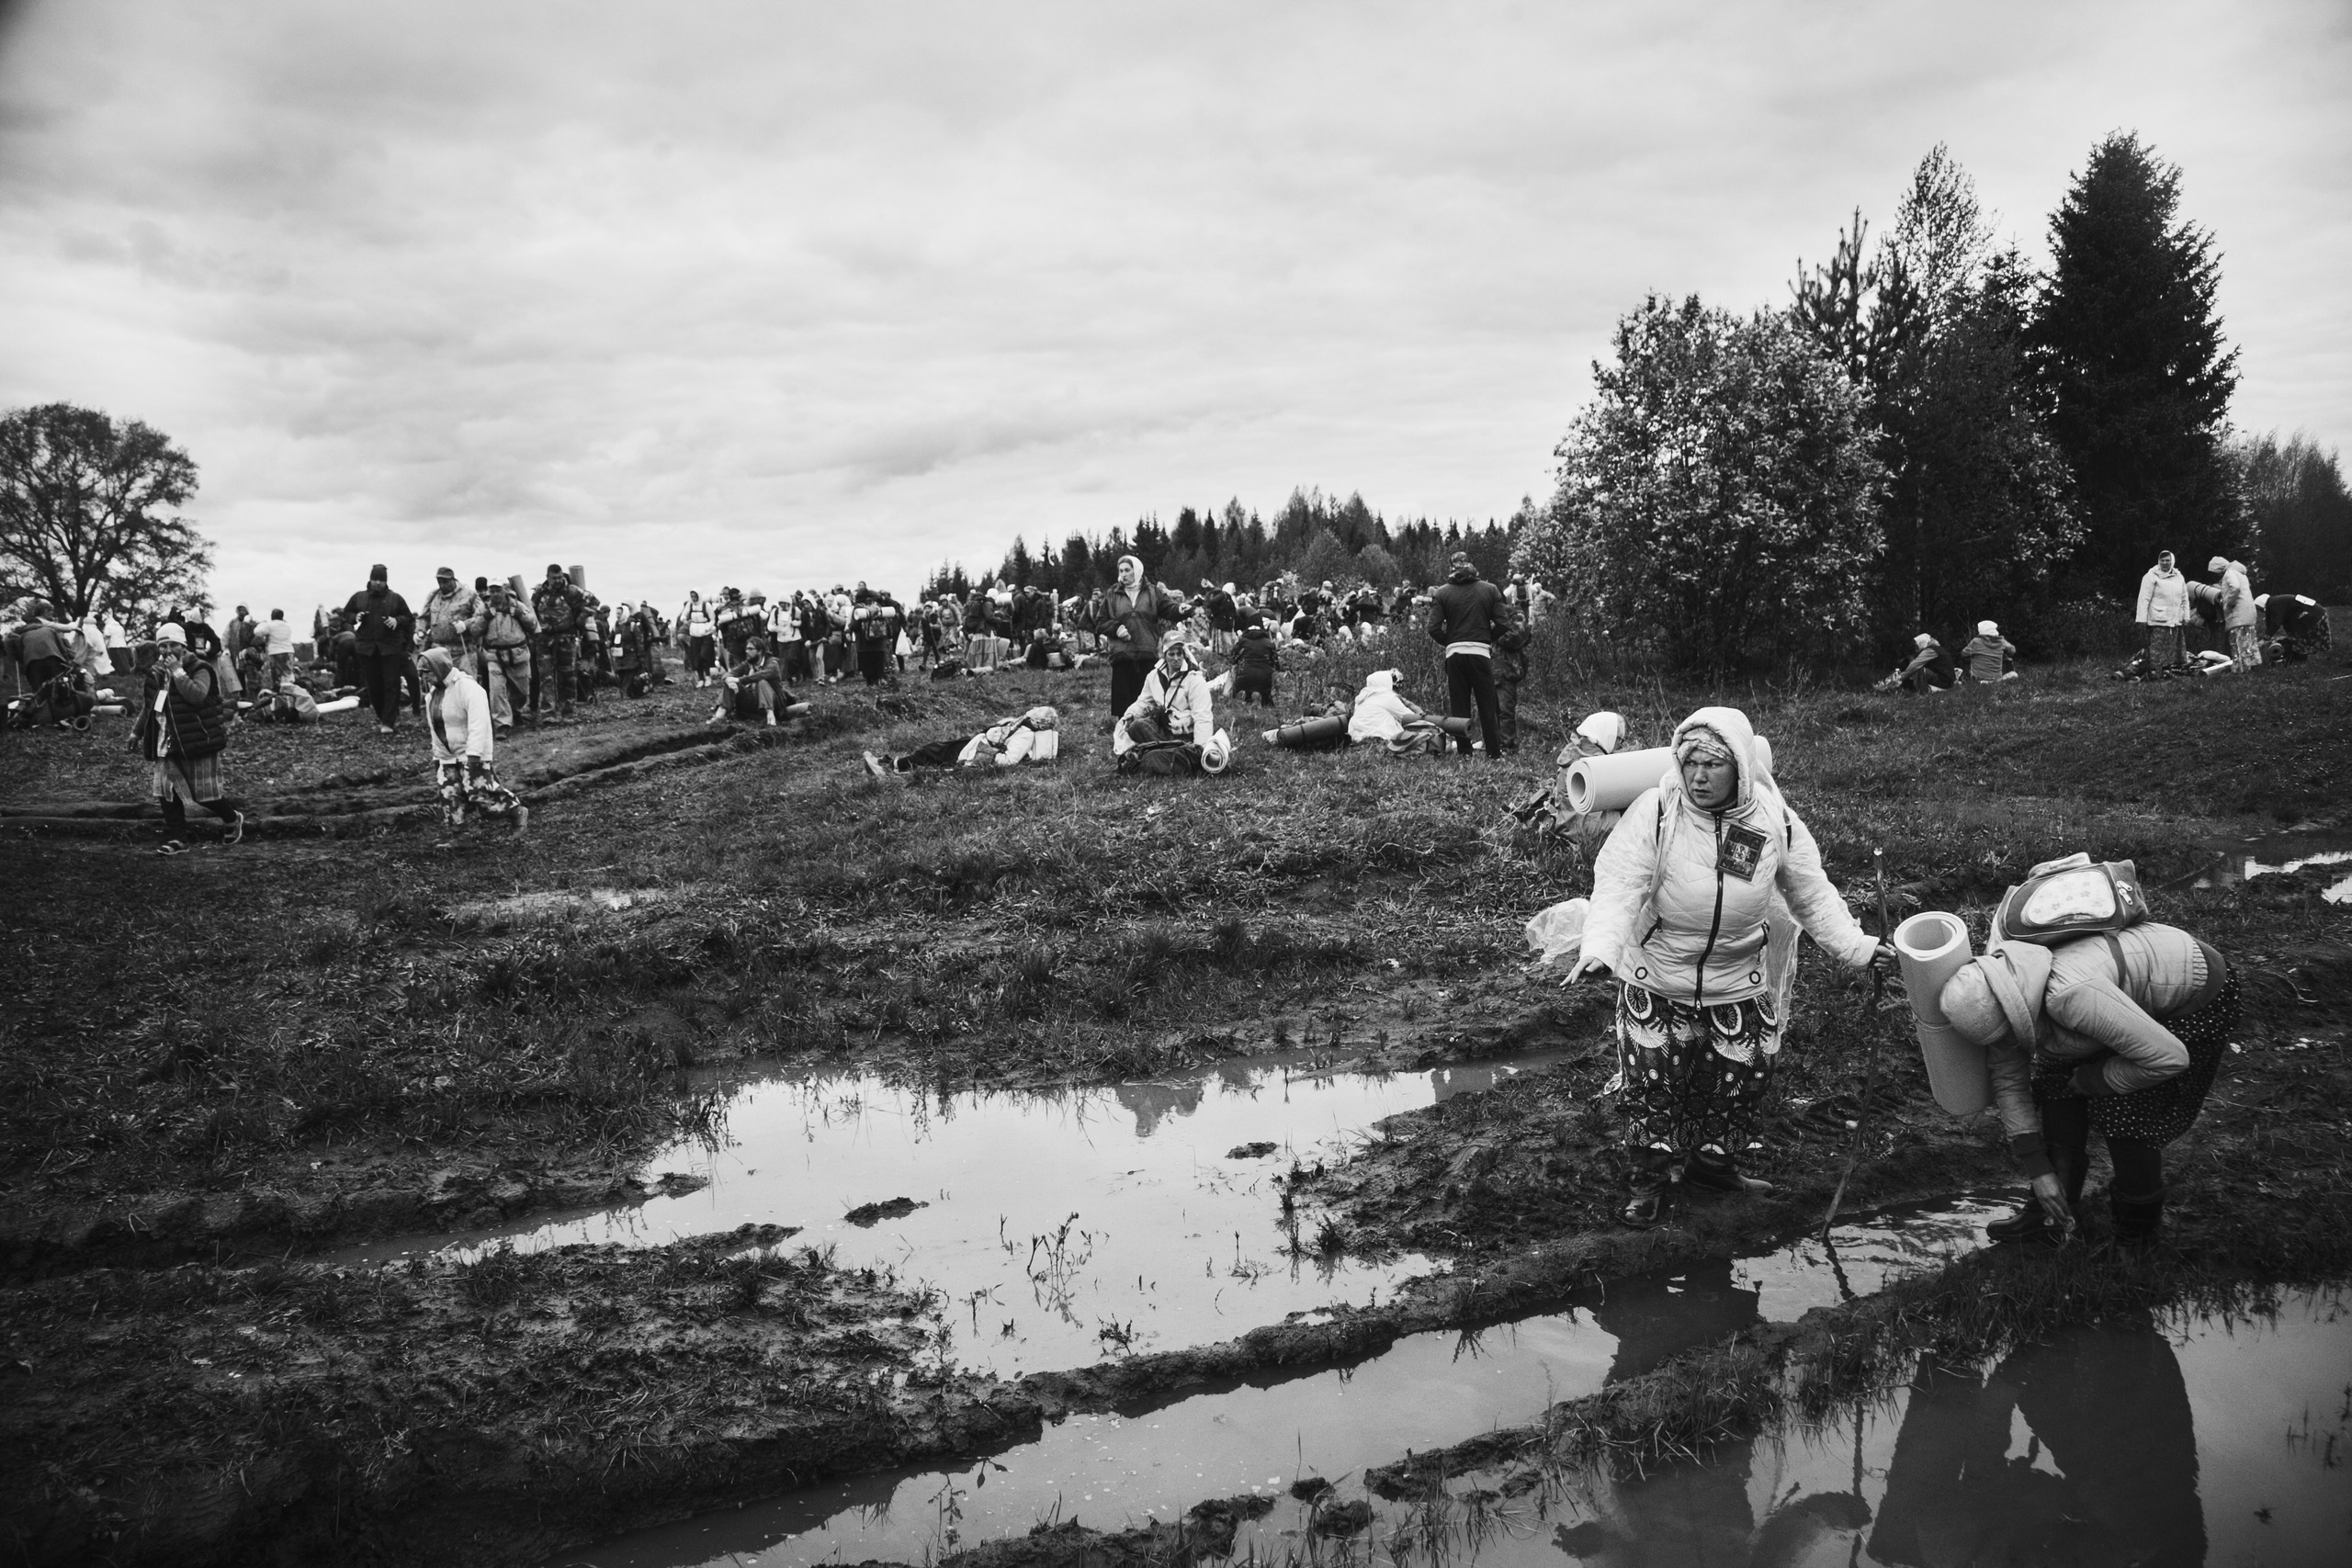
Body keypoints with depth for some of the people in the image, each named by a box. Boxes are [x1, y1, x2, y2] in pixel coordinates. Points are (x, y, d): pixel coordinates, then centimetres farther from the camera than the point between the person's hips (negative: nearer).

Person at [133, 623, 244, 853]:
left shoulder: (199, 669, -11)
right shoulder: (156, 673, 11)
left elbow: (197, 695, -31)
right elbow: (147, 706, 25)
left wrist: (178, 671, -27)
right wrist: (137, 732, 29)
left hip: (197, 742, -7)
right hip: (166, 745, 7)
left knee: (204, 792, 0)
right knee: (166, 792, 2)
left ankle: (232, 819, 27)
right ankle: (176, 839, 8)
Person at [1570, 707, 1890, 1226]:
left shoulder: (1776, 822, -10)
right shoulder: (1655, 812, -21)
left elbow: (1811, 893, 2)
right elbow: (1619, 885, -27)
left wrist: (1852, 945, -6)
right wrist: (1600, 948, -42)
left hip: (1740, 984, 3)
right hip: (1656, 982, -2)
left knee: (1737, 1081, 13)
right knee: (1652, 1083, 4)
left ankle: (1712, 1162, 37)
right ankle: (1649, 1182, 22)